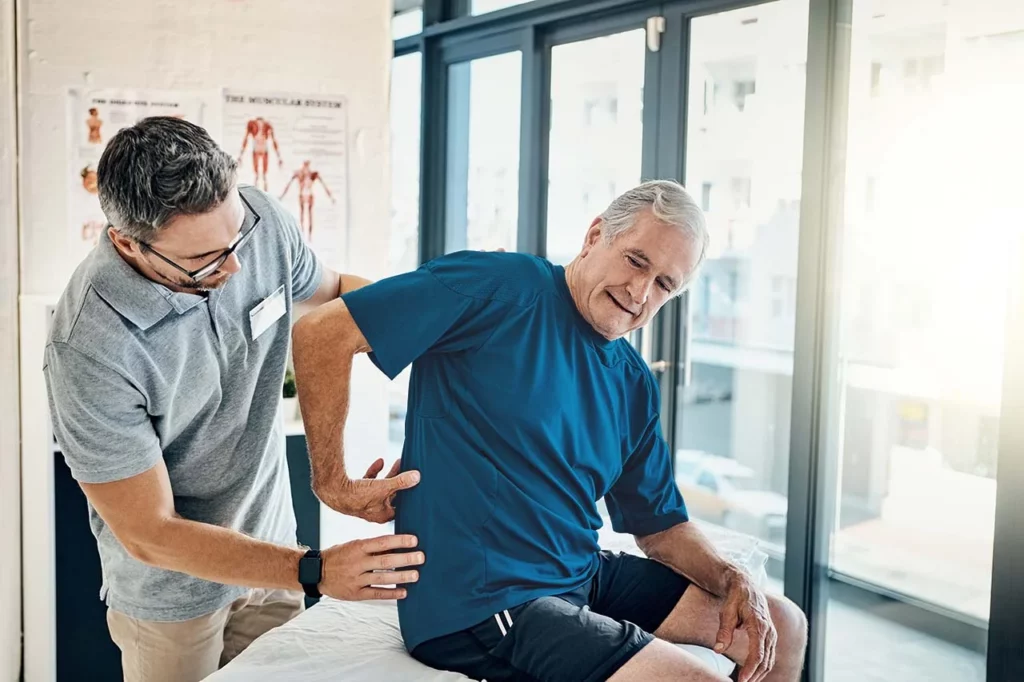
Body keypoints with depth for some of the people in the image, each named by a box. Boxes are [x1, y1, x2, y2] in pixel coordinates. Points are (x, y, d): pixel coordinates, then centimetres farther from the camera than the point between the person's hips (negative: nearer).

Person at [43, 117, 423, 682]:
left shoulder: (260, 220, -17)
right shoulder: (89, 346, -32)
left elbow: (331, 295, 6)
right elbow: (150, 534, -24)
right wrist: (314, 572, -30)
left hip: (270, 541, 5)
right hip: (172, 590, -4)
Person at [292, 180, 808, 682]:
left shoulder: (634, 385, 7)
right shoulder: (503, 289, -15)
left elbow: (661, 527, 14)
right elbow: (321, 332, -19)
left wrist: (733, 581, -5)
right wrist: (334, 485, -16)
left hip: (583, 577, 8)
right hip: (479, 605, -8)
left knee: (781, 626, 12)